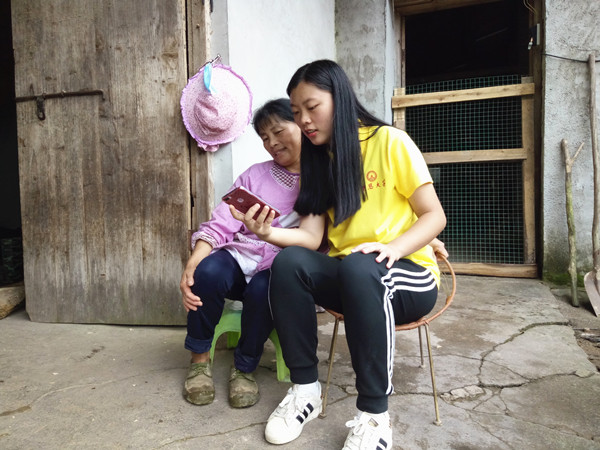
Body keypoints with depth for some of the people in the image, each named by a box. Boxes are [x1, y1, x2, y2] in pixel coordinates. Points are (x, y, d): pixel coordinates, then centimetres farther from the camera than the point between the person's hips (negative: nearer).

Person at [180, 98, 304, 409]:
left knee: (263, 289, -35)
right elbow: (219, 226, 2)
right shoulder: (255, 175, 12)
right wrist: (192, 264, -15)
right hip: (241, 257, 3)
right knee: (209, 271, -29)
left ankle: (245, 368, -6)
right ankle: (199, 359, -3)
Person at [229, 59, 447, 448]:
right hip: (344, 276, 5)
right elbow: (311, 236, -2)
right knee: (289, 262, -24)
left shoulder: (390, 142, -5)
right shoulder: (317, 160, 10)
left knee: (358, 267, -37)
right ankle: (305, 389, -11)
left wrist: (393, 247, -25)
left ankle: (374, 415, -23)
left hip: (407, 274, -4)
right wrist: (268, 232, -22)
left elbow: (435, 216, -7)